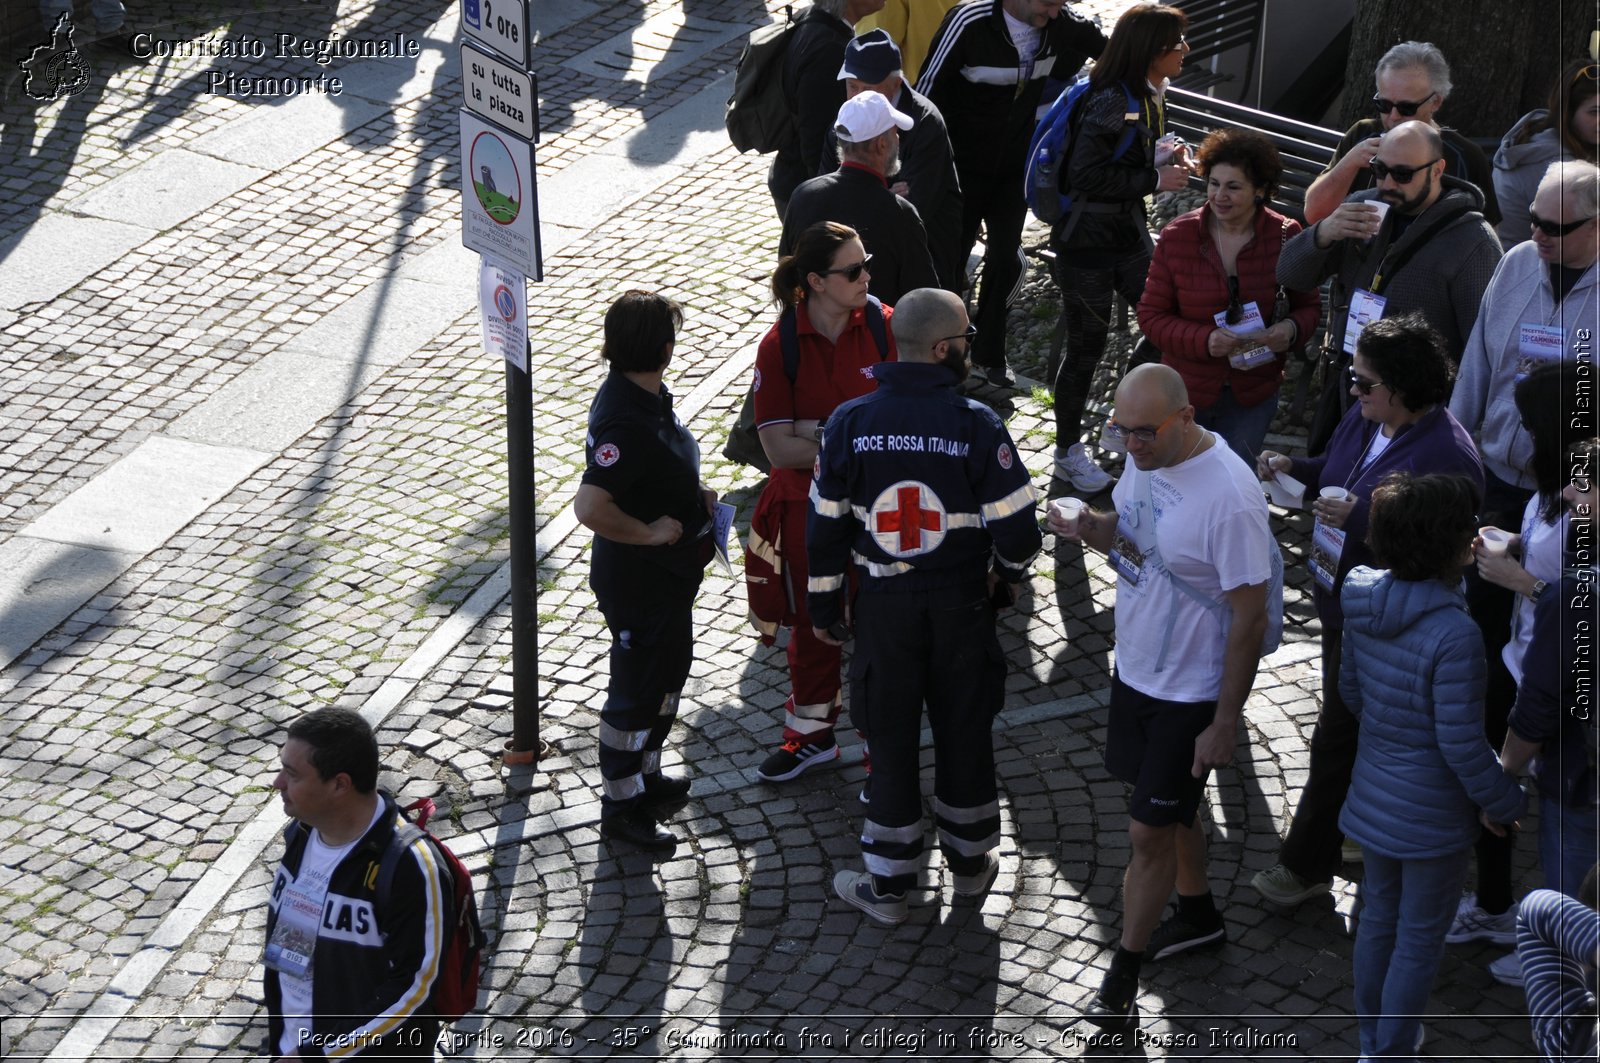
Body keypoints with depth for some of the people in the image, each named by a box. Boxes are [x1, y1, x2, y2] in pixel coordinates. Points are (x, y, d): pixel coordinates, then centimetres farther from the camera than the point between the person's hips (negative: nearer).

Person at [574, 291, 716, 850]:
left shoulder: (646, 395, 0)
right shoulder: (626, 421, -32)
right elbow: (590, 507, -38)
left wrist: (695, 497, 3)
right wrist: (651, 532, -26)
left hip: (668, 574, 10)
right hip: (638, 583, -10)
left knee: (669, 672, 25)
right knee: (636, 690, 7)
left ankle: (646, 776, 44)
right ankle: (620, 806, 24)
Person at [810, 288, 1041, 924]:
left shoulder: (850, 422, -9)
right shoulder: (976, 425, -16)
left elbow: (825, 525, -3)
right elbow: (1016, 529, -13)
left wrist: (825, 605, 10)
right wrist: (1007, 579, 10)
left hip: (882, 607, 1)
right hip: (960, 606, -1)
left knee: (891, 740, 12)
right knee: (964, 734, 17)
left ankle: (887, 886, 21)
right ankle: (970, 864, 34)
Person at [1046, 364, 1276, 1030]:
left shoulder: (1230, 497, -29)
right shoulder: (1146, 458, -6)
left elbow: (1249, 620, -23)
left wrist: (1225, 725, -18)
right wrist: (1094, 529, -13)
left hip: (1191, 693, -7)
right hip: (1135, 668, 7)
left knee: (1150, 831, 2)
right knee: (1169, 808, 24)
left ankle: (1125, 971, 20)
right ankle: (1198, 915, 47)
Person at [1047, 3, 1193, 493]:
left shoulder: (1150, 95, 4)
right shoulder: (1111, 101, -23)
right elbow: (1085, 175, -27)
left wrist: (1163, 157, -2)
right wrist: (1155, 180, -23)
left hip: (1129, 232, 8)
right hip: (1086, 241, -8)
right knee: (1086, 347, 3)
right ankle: (1067, 451, 20)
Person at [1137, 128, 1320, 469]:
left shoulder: (1285, 236, -9)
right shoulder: (1177, 236, -10)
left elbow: (1308, 305, 3)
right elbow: (1151, 315, -8)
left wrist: (1292, 329, -21)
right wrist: (1204, 340, -26)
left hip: (1253, 398, 0)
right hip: (1187, 391, 0)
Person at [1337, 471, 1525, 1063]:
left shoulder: (1363, 605, -7)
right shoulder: (1453, 634, -30)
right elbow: (1462, 743, -24)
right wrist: (1502, 803, -9)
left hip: (1374, 796, 7)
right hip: (1432, 814, -7)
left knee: (1378, 918, 24)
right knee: (1418, 941, 10)